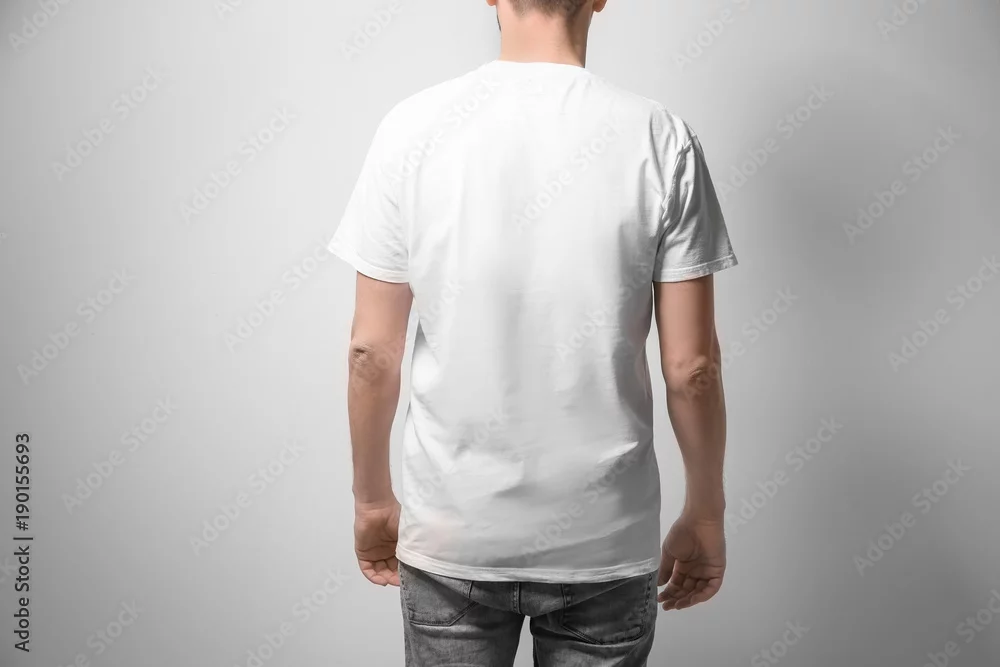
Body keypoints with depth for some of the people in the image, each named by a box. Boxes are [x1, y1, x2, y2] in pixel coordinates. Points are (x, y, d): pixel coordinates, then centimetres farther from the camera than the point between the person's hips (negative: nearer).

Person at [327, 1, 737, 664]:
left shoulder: (413, 129, -10)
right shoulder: (660, 138, -11)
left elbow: (372, 352, -6)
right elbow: (691, 366, -8)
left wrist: (374, 499, 9)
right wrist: (705, 514, 7)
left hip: (449, 535, 1)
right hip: (605, 543, 0)